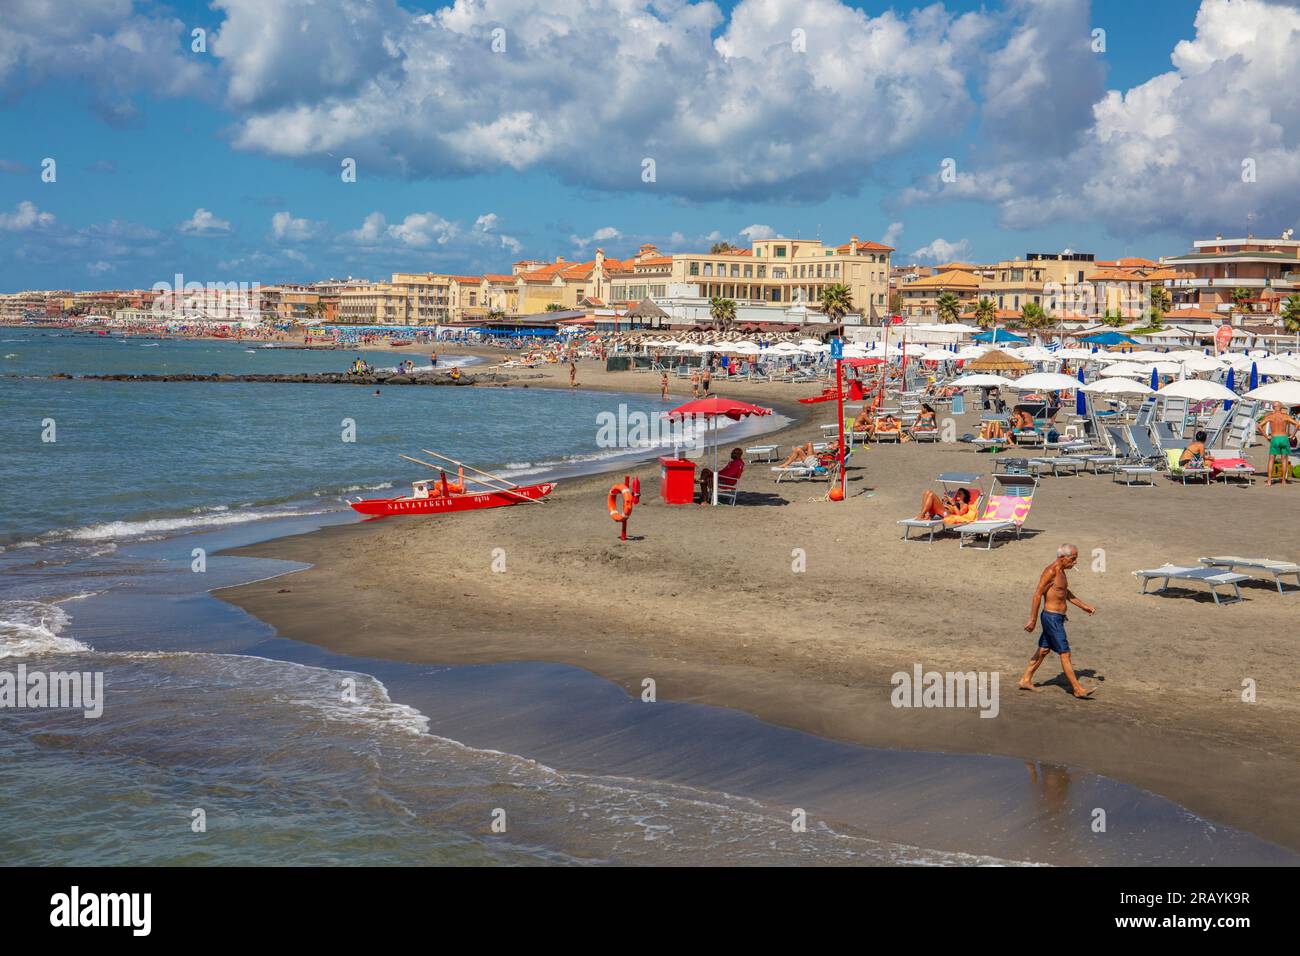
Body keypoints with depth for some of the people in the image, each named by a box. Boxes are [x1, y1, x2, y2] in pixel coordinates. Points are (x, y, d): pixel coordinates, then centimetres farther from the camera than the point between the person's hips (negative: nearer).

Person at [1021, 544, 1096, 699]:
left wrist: (1084, 606, 23)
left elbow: (1067, 593, 26)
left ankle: (1025, 680, 24)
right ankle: (1078, 689, -3)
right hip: (1052, 618, -10)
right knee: (1065, 653, -6)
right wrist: (1033, 620, -20)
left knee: (1043, 650, 16)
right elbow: (1037, 595, -20)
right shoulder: (1050, 572, -19)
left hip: (1057, 618, 10)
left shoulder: (1060, 571, 11)